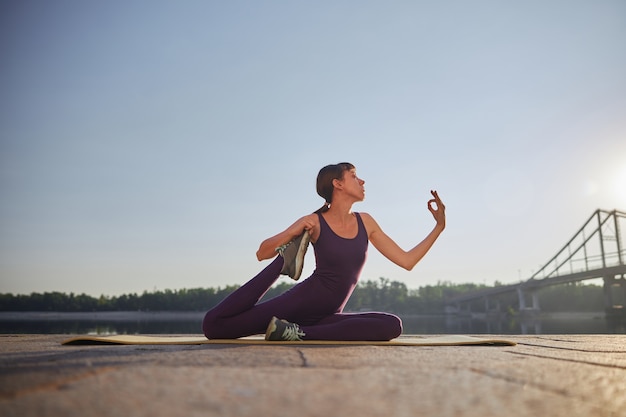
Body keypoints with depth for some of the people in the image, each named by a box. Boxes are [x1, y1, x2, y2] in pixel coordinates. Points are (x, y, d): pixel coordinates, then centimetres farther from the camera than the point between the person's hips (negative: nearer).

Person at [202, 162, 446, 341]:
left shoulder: (365, 223, 8)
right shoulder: (314, 222, -4)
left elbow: (407, 261, 10)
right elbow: (261, 254, -3)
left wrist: (439, 226, 7)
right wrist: (294, 234, -19)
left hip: (328, 315, 5)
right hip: (302, 301, -4)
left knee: (392, 325, -25)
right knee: (214, 325, -20)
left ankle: (301, 333, -23)